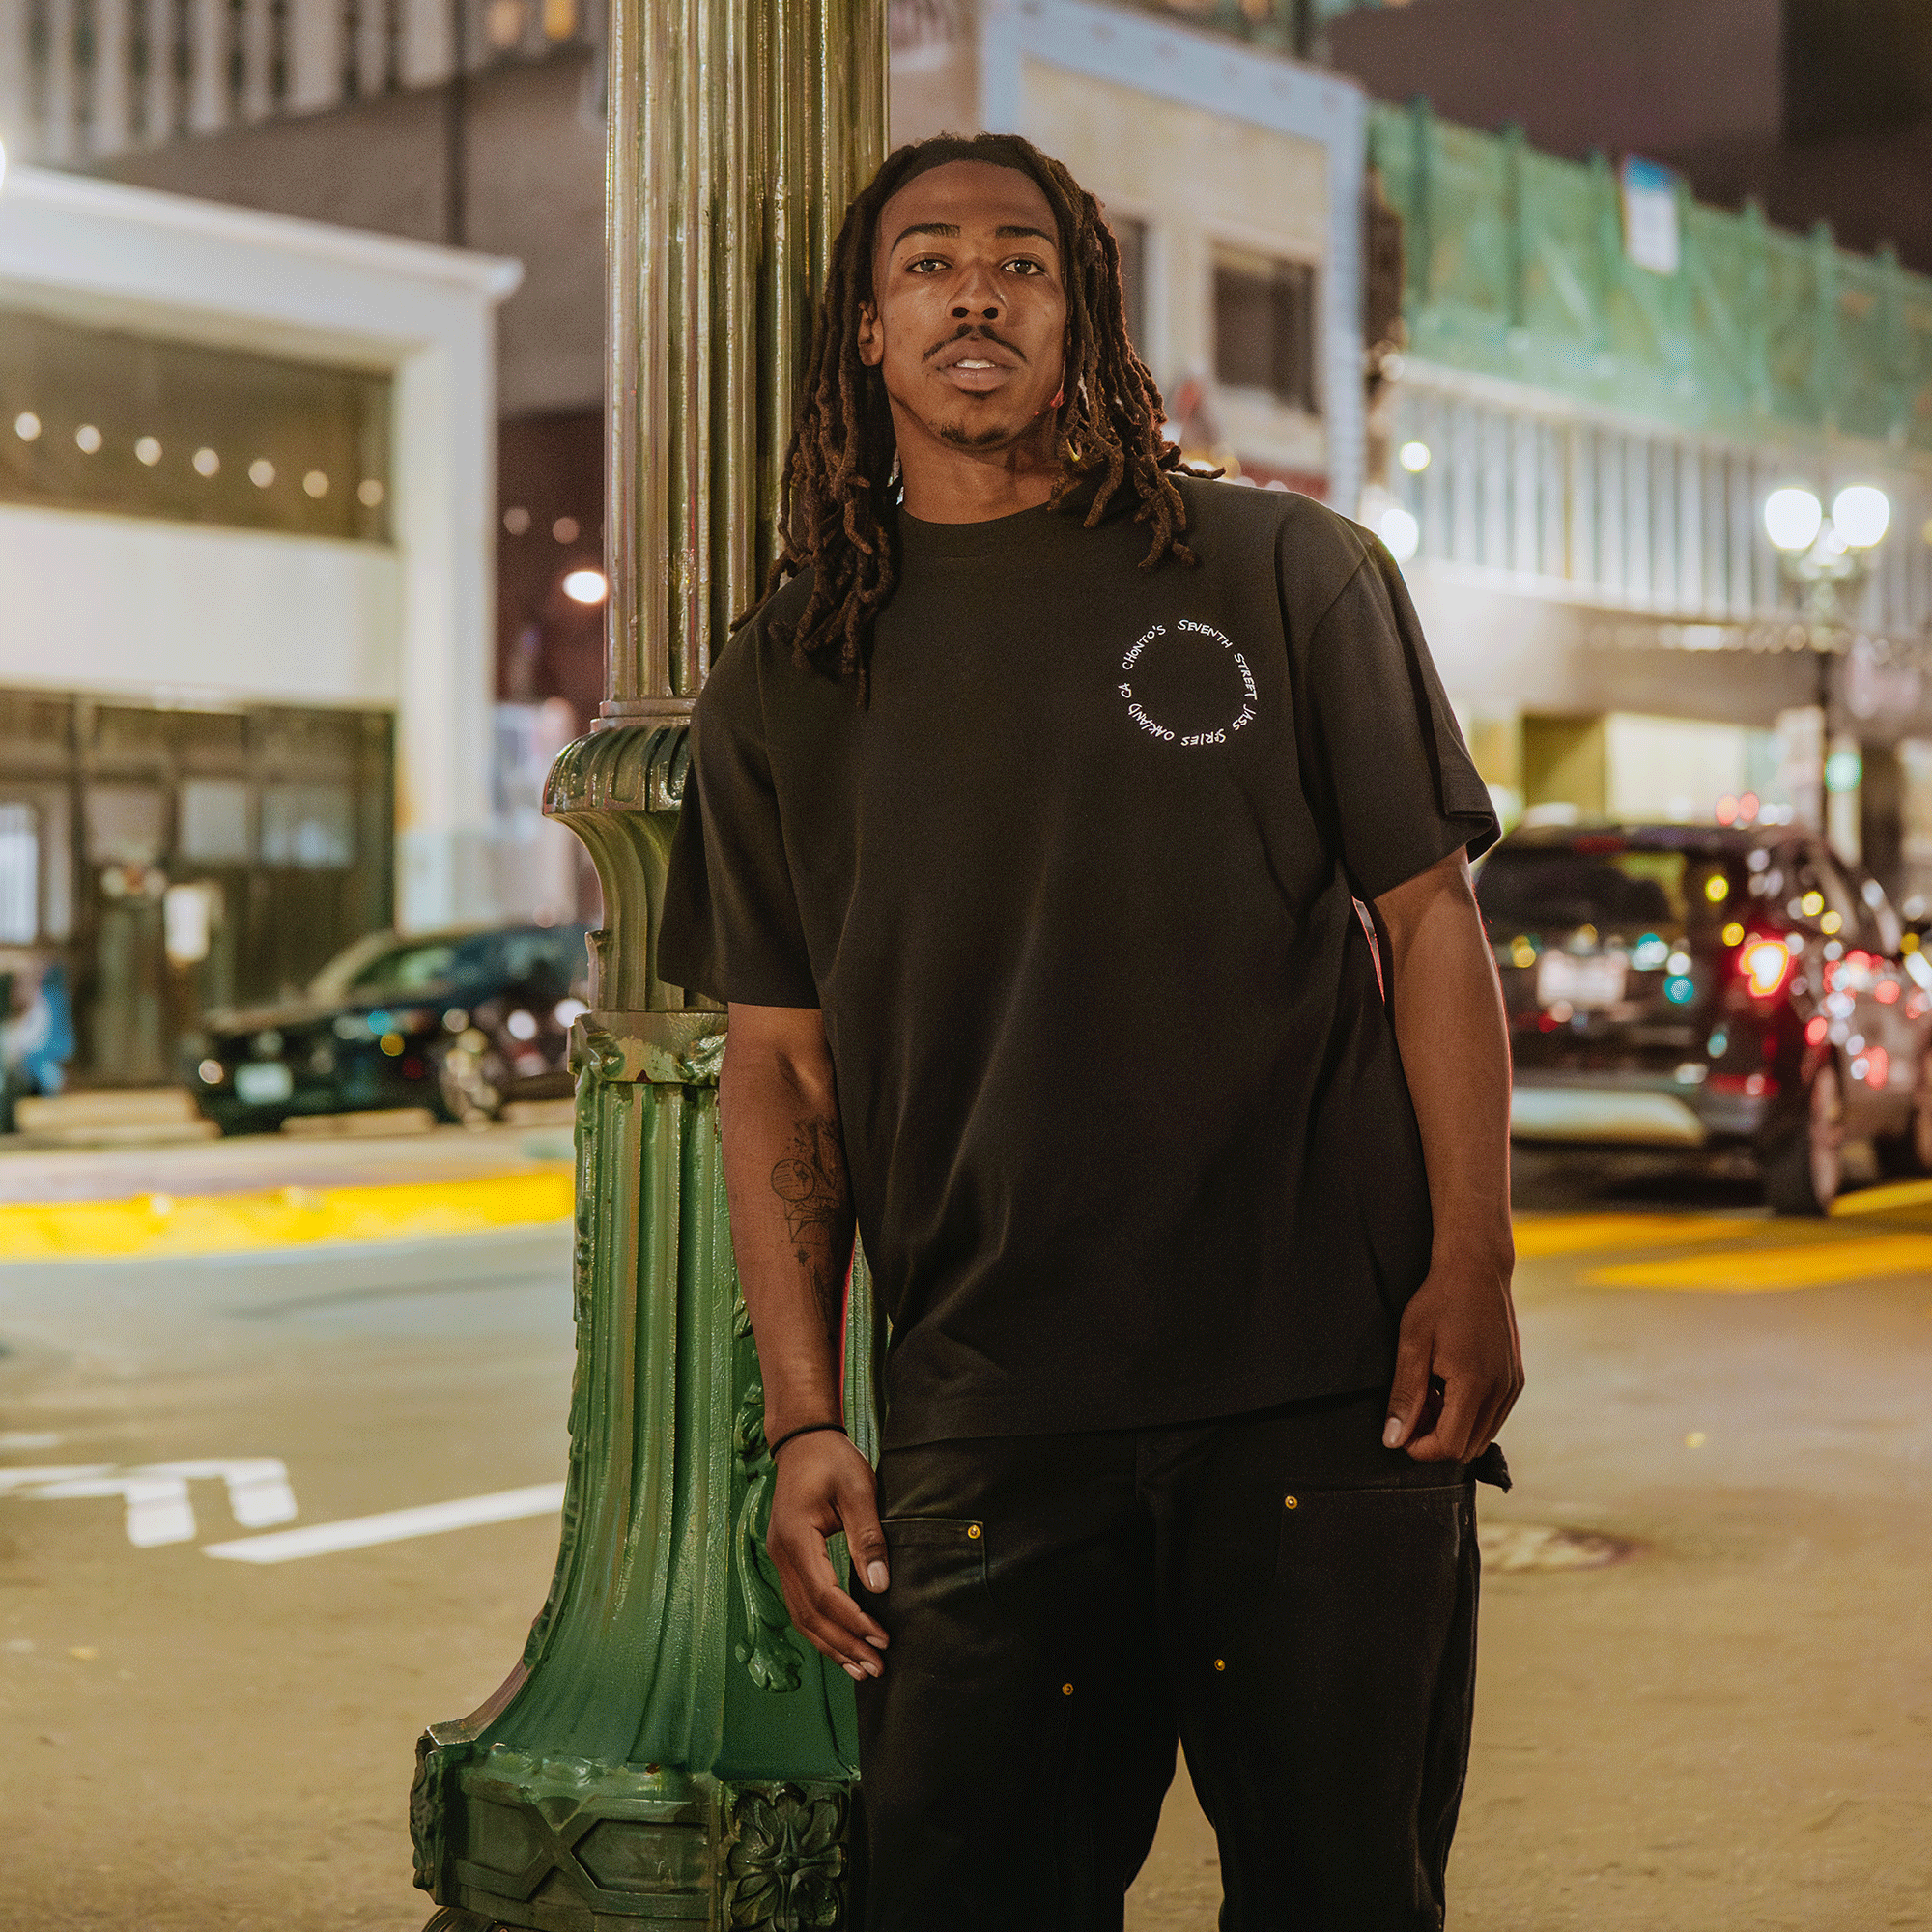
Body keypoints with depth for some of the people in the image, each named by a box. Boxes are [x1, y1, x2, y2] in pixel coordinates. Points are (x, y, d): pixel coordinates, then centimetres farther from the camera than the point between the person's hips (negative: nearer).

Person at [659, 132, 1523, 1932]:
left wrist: (1472, 1270, -5)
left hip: (1327, 1387, -1)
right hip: (984, 1422, 1)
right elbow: (777, 1059, 9)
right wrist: (803, 1418, 1)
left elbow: (1430, 922, 5)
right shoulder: (785, 678, 10)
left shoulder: (1286, 572, 6)